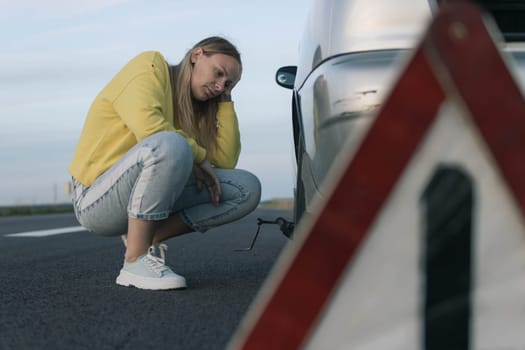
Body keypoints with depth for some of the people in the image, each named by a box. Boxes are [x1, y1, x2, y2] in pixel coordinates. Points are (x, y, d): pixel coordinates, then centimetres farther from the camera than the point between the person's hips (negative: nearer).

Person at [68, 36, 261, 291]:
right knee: (169, 144, -38)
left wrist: (225, 98, 7)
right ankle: (135, 260, -25)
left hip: (149, 200, 8)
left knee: (248, 189, -4)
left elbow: (226, 160, 4)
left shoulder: (193, 110, 16)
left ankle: (147, 238, -3)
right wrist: (198, 157, -13)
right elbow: (148, 126, -24)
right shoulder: (150, 66, -5)